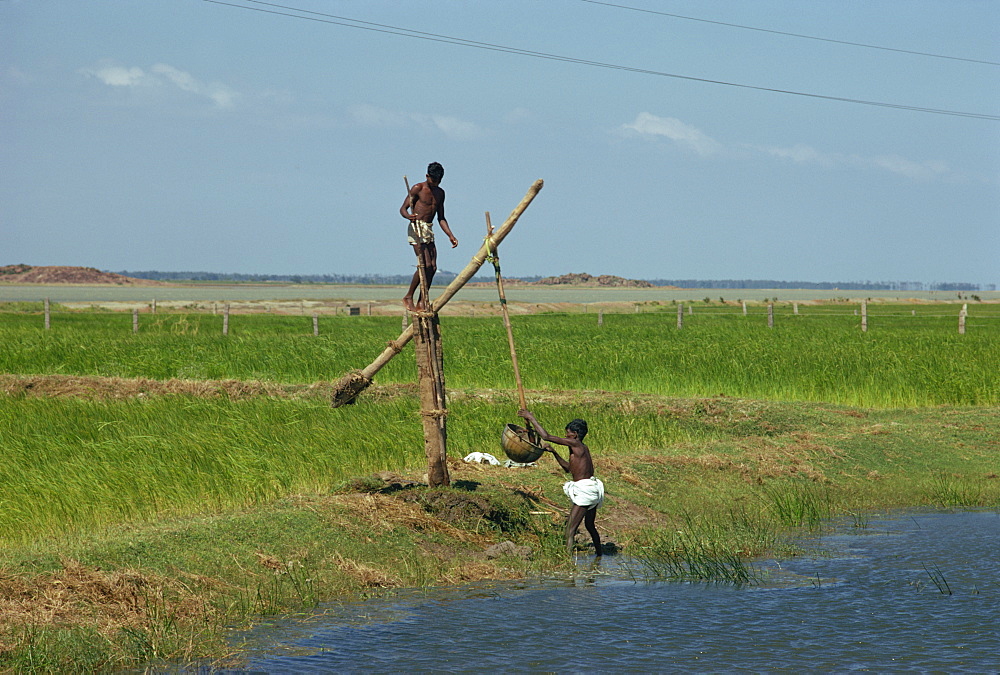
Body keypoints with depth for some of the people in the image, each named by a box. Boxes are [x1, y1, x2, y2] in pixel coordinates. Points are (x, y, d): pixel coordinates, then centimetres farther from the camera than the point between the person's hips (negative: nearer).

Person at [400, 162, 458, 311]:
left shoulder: (440, 193, 15)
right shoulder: (417, 189, -5)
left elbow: (441, 218, 19)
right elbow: (403, 209, -7)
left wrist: (450, 235, 8)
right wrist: (409, 216, -30)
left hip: (429, 231, 7)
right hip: (416, 228, -7)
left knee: (432, 267, -1)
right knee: (425, 265, -16)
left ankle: (423, 302, 3)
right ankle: (408, 297, -6)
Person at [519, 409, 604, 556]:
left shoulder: (575, 444, -12)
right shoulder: (583, 448, 15)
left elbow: (546, 436, -14)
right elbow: (569, 468, 29)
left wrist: (531, 419, -5)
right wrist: (554, 453, 23)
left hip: (585, 490, -10)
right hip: (592, 490, 10)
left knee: (571, 528, -13)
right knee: (590, 525, 28)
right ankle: (600, 554, 43)